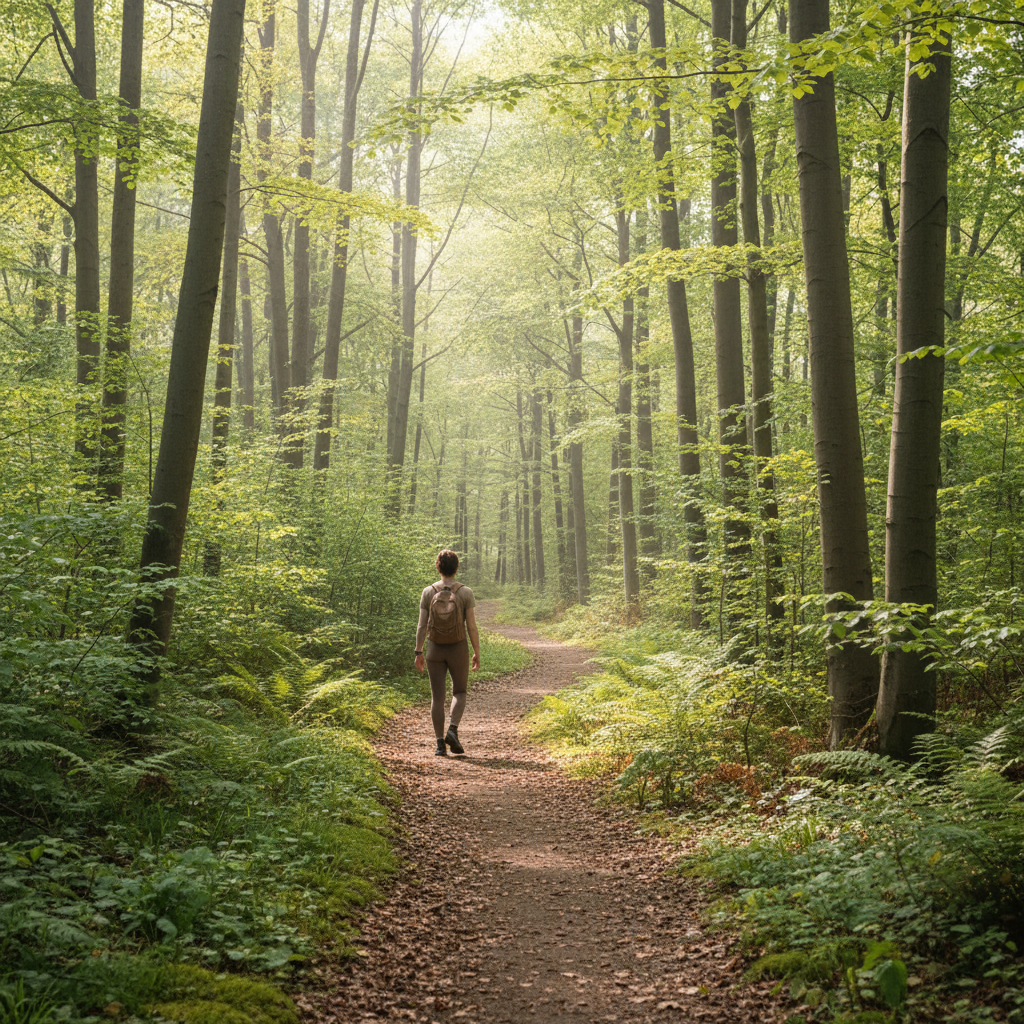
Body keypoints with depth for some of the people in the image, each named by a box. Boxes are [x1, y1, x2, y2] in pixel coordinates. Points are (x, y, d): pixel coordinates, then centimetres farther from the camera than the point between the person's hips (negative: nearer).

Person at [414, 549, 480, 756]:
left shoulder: (428, 592, -5)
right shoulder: (465, 592, -9)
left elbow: (422, 625, -5)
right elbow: (472, 626, -9)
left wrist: (418, 652, 3)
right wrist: (477, 652, 0)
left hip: (434, 650, 1)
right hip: (458, 649, -1)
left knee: (437, 697, 8)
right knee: (459, 693, 15)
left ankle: (440, 743, 3)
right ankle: (452, 730, -8)